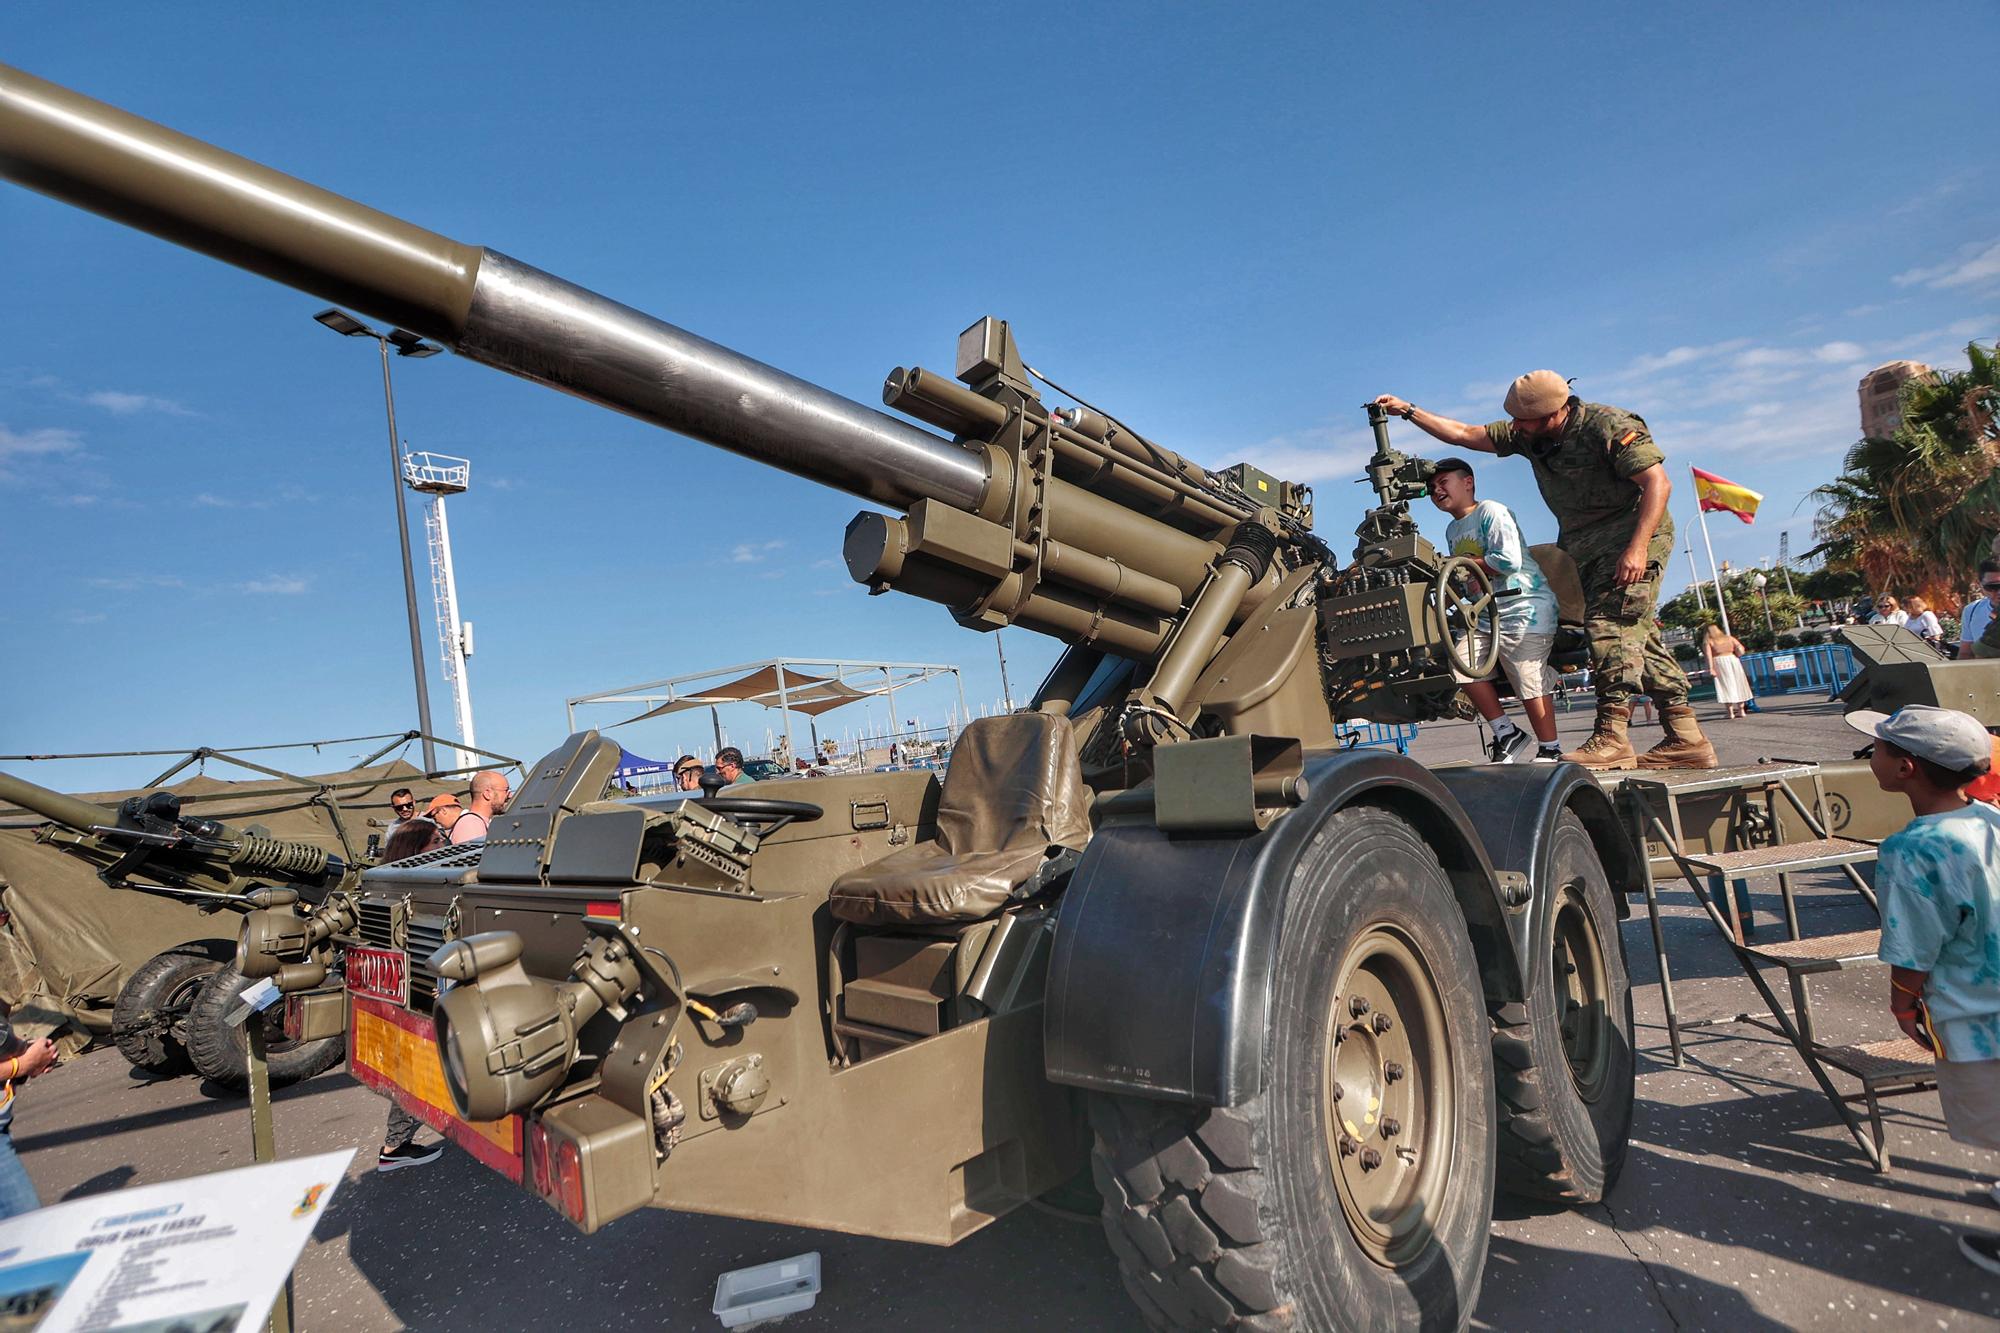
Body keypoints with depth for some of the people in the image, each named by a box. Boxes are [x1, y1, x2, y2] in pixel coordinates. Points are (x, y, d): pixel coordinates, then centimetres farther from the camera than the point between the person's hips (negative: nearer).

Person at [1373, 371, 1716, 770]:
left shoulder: (1608, 426, -17)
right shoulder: (1527, 435, 4)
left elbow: (1658, 482, -21)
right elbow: (1464, 434, 11)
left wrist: (1637, 548, -30)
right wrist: (1409, 411, 7)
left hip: (1632, 535, -8)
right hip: (1581, 542, 8)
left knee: (1611, 624, -19)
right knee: (1635, 633, 4)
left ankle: (1612, 737, -23)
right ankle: (1687, 740, 6)